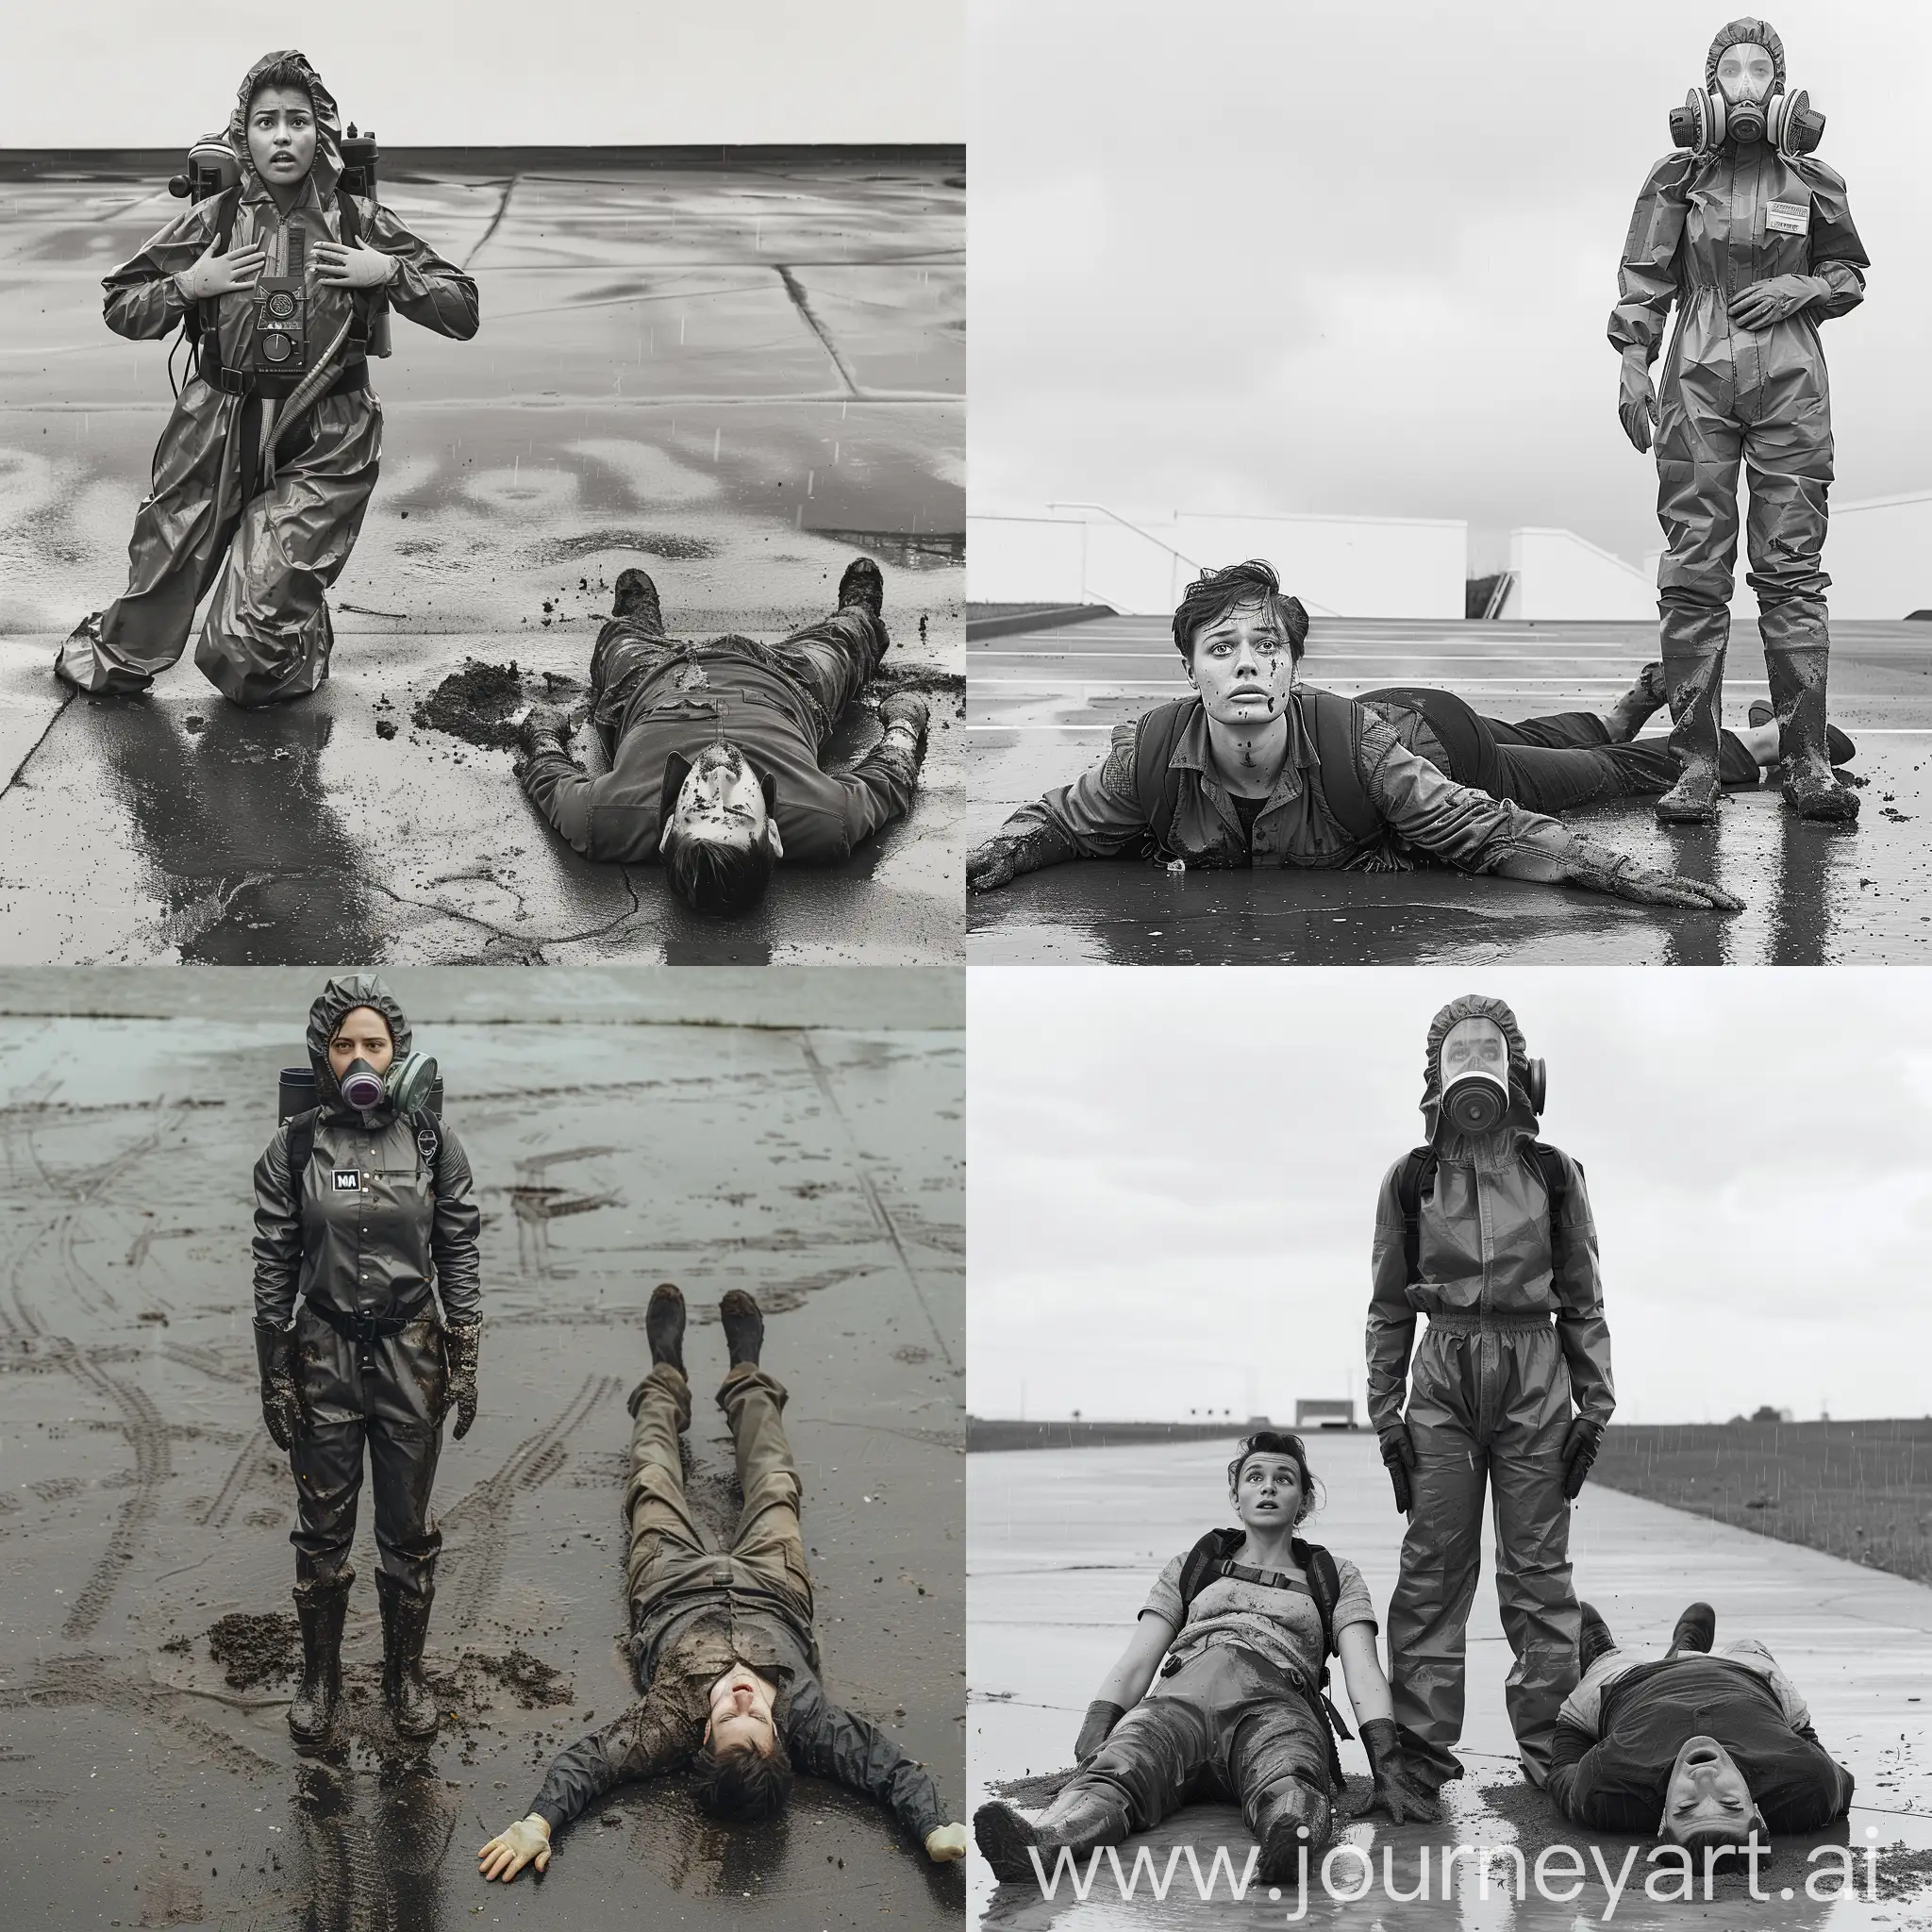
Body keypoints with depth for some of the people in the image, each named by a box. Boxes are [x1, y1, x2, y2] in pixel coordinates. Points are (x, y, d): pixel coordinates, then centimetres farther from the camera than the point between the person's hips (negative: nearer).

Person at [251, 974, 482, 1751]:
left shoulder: (431, 1141, -3)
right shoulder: (293, 1148, -4)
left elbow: (459, 1256, 1)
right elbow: (273, 1269, -1)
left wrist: (465, 1364, -2)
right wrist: (274, 1378, -2)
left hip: (412, 1352, 0)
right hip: (324, 1353, 0)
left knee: (408, 1528, 10)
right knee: (323, 1528, 10)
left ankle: (405, 1674, 26)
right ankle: (320, 1679, 25)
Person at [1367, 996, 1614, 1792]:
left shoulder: (1553, 1174, 5)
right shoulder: (1411, 1180, 5)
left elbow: (1583, 1299, 9)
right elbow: (1389, 1305, 10)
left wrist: (1595, 1404, 4)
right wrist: (1384, 1411, 5)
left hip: (1535, 1376, 0)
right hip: (1442, 1378, 0)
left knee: (1539, 1570, 2)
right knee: (1432, 1567, 0)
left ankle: (1550, 1745, 7)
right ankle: (1419, 1744, 6)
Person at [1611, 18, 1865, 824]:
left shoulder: (1812, 183, 10)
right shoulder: (1676, 179, 8)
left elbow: (1850, 274, 19)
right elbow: (1643, 281, 5)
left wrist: (1802, 288, -1)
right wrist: (1632, 364, -8)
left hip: (1790, 385, 1)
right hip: (1698, 384, 0)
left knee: (1791, 568, -3)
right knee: (1694, 573, -5)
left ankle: (1807, 762, -3)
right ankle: (1696, 764, -5)